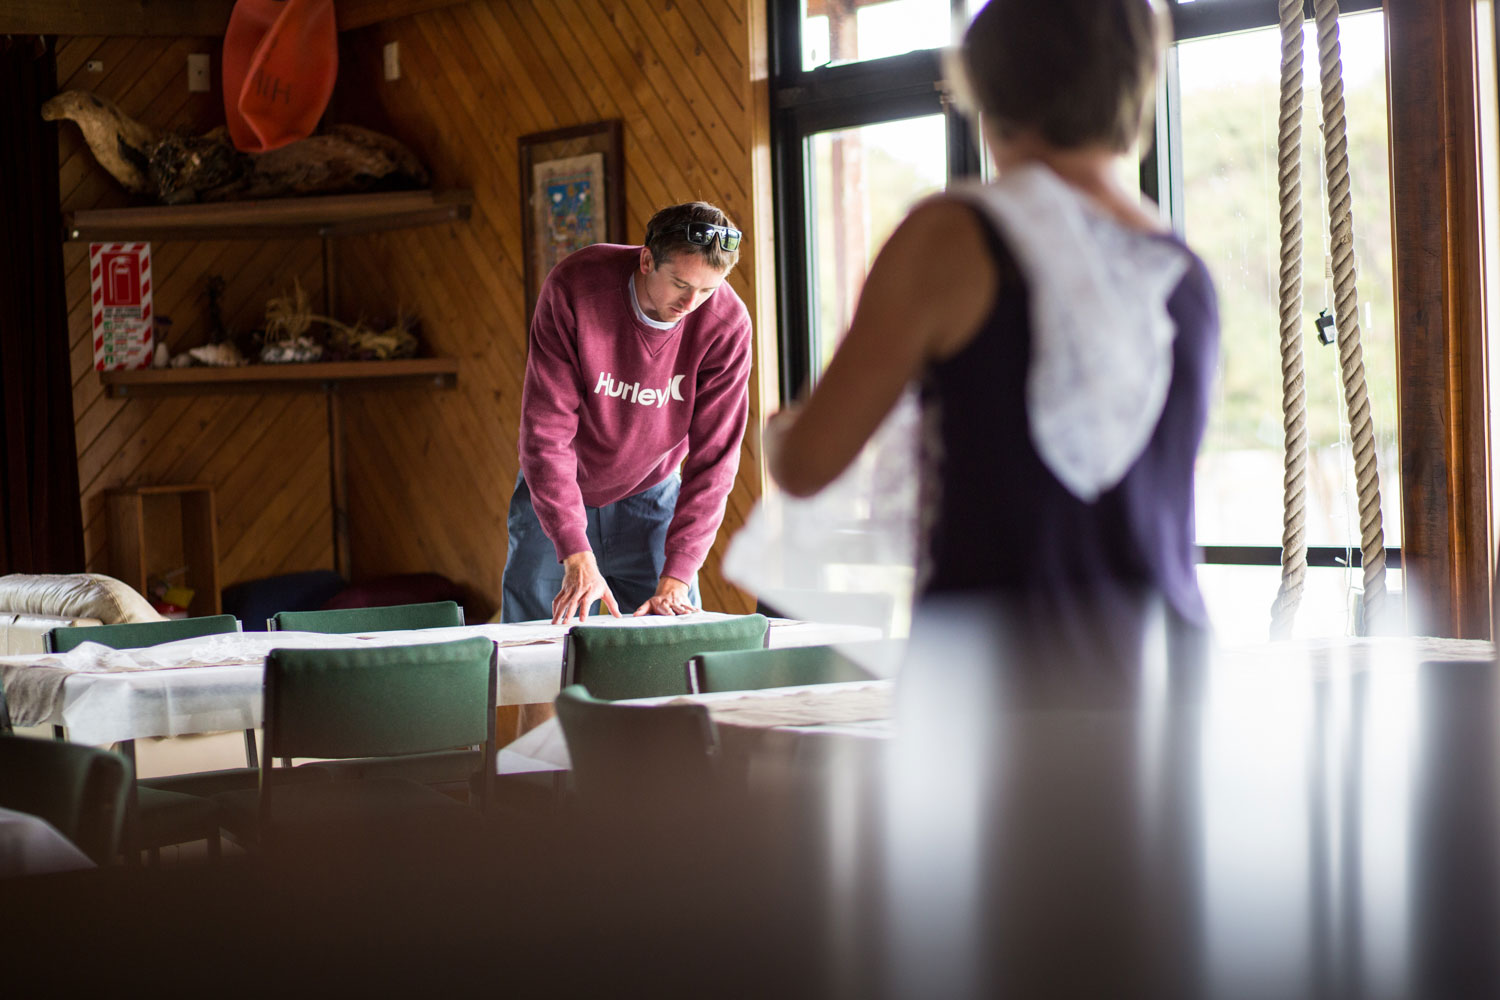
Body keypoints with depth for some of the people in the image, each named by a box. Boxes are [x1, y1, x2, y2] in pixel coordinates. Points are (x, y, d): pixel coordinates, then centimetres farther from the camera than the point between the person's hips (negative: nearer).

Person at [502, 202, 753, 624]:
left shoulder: (727, 324, -21)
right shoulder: (574, 288, -26)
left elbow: (713, 460, -16)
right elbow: (546, 431, -25)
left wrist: (676, 577, -24)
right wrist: (577, 556, -33)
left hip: (651, 495, 1)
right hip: (556, 492, -1)